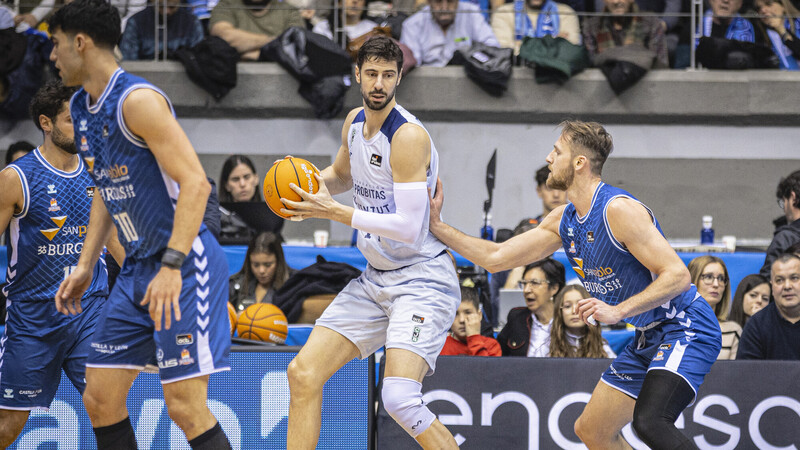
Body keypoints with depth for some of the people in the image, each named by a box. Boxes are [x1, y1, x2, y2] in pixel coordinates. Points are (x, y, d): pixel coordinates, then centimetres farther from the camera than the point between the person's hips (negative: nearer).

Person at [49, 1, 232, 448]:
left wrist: (172, 266, -29)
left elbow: (195, 183, -23)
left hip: (184, 265, -9)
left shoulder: (138, 100, -17)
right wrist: (85, 267, 18)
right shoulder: (82, 108, 12)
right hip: (137, 270, 9)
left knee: (185, 406, -15)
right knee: (100, 399, 6)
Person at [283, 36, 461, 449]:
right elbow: (342, 175, 28)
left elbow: (408, 227, -25)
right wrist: (313, 185, 5)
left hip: (422, 279, -8)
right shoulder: (355, 122, 6)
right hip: (375, 279, 8)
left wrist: (333, 212, -23)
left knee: (399, 397, -25)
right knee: (303, 373, 1)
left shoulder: (408, 136, -20)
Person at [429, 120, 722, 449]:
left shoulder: (619, 210, -21)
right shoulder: (563, 221, 7)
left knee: (649, 422, -32)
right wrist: (437, 227, 7)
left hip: (685, 330, -10)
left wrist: (617, 311, -31)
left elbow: (677, 274, -25)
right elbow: (496, 258, 12)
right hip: (649, 338, 10)